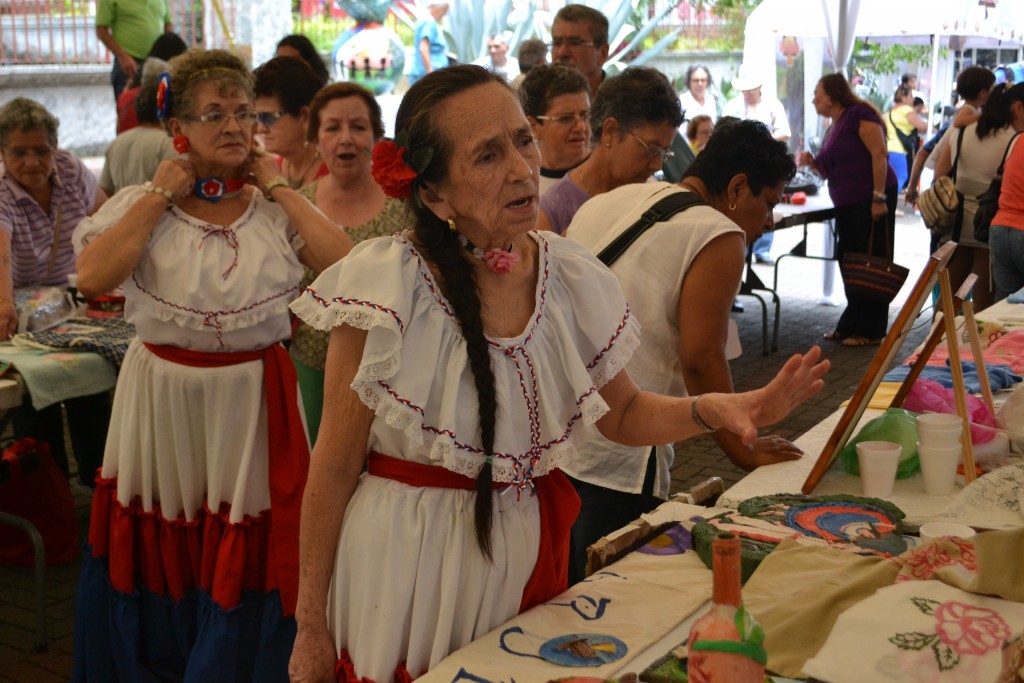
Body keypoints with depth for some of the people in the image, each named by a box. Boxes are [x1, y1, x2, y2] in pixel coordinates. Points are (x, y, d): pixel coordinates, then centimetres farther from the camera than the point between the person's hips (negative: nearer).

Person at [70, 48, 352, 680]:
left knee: (246, 558, 7)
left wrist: (278, 188, -6)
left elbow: (344, 264, -14)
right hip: (165, 397, 0)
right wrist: (161, 195, -10)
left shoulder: (279, 206, 3)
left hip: (255, 400, 0)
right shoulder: (140, 204, 2)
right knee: (162, 560, 12)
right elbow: (93, 277, -16)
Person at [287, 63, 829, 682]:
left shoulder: (573, 278, -4)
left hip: (531, 561, 4)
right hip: (403, 564, -4)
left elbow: (623, 412, 9)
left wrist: (714, 409, -11)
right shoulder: (387, 283, -18)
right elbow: (335, 463, -12)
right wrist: (312, 629, -7)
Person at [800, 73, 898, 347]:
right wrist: (812, 162, 4)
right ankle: (850, 325, 20)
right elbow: (832, 171, 24)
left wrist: (879, 197, -23)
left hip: (871, 201, -9)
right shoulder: (835, 127, 18)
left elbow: (879, 154, -17)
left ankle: (870, 331, 3)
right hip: (847, 205, 9)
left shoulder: (859, 114, -9)